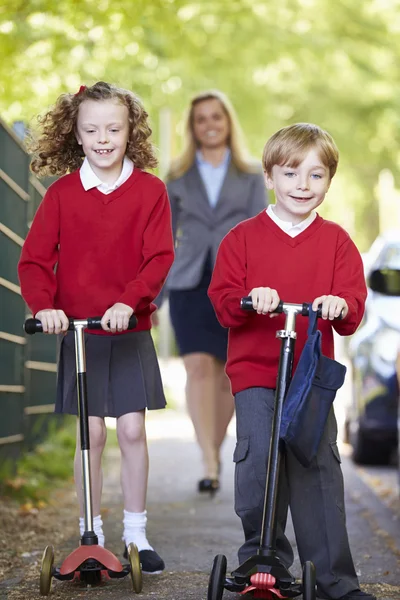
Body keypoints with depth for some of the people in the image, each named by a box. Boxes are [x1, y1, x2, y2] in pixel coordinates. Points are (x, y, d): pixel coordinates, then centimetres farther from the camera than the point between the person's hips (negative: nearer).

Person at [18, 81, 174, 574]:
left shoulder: (149, 190, -3)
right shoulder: (61, 193, -2)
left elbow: (159, 257, -10)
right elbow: (34, 260, -3)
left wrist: (128, 300, -24)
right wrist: (44, 305, -20)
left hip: (130, 330, 0)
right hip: (78, 329, 0)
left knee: (132, 430, 0)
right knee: (92, 433, 3)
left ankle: (136, 534, 13)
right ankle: (91, 535, 15)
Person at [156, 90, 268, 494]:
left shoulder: (250, 176, 8)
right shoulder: (178, 178, 11)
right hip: (189, 283, 0)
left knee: (226, 376, 5)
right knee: (198, 367, -15)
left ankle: (215, 449, 26)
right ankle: (210, 465, -19)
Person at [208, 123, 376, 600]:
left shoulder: (336, 241, 7)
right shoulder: (243, 237, 4)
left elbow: (354, 305, 2)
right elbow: (223, 302, -1)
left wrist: (340, 305, -22)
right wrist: (251, 299, -22)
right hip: (254, 369, -1)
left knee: (319, 467, 0)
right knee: (258, 457, -16)